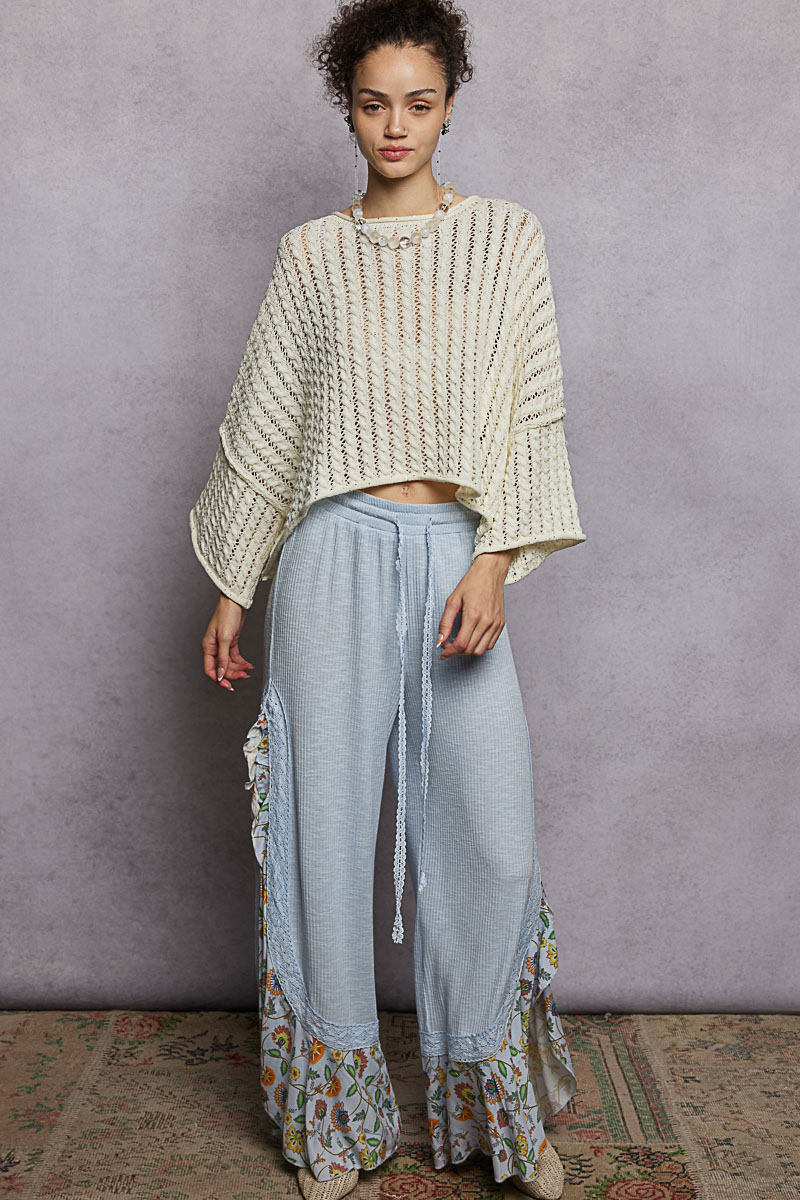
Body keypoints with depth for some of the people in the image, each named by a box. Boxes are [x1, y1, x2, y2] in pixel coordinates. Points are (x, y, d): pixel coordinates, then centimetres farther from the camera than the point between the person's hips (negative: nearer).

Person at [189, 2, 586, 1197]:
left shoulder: (507, 236, 8)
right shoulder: (310, 255, 9)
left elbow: (529, 410, 2)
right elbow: (263, 424, 11)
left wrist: (493, 564, -11)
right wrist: (231, 590, 10)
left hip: (458, 554, 0)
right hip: (337, 554, 1)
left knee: (494, 836, -3)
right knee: (327, 822, 4)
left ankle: (495, 1097, 21)